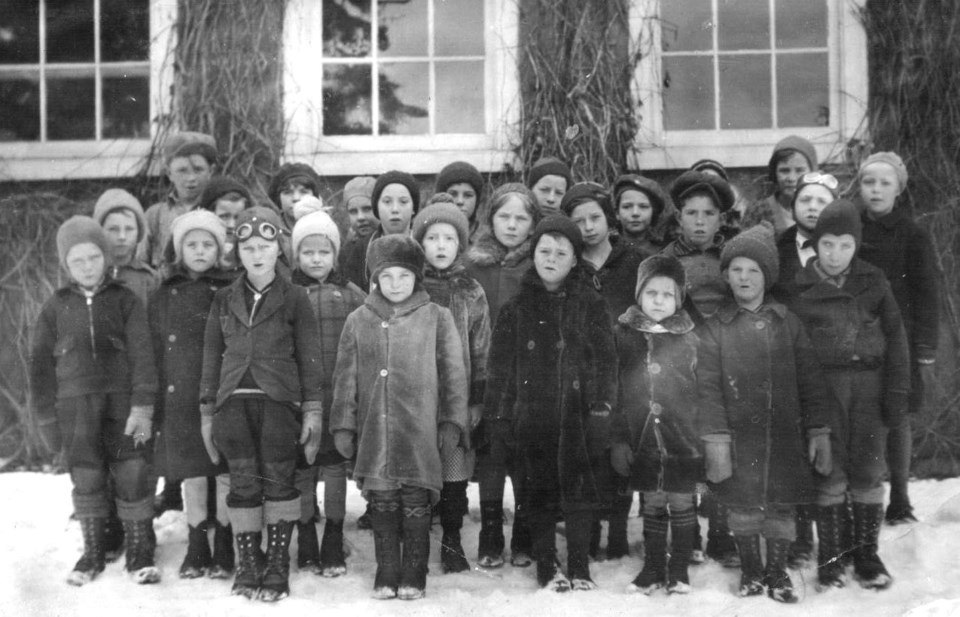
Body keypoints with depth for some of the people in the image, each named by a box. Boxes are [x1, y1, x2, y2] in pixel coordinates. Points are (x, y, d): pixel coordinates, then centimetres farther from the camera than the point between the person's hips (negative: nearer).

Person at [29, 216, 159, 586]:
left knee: (132, 475, -3)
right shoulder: (55, 308, 7)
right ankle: (92, 553, 20)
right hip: (75, 404, 2)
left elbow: (141, 355, -3)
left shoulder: (125, 301, 3)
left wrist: (142, 407, -11)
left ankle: (140, 554, 9)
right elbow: (41, 364, 10)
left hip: (122, 401, -1)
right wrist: (46, 417, 6)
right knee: (86, 479, 4)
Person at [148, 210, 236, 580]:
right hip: (180, 401, 2)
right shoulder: (163, 297, 9)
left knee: (225, 475, 2)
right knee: (192, 477, 8)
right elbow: (153, 353, 8)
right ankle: (196, 550, 20)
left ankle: (224, 550, 15)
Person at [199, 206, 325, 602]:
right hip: (234, 401, 3)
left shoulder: (294, 298, 3)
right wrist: (207, 412, 10)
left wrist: (313, 409, -2)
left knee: (278, 480, -2)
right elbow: (212, 356, 14)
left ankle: (277, 569, 5)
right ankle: (248, 566, 11)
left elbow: (309, 357, 3)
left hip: (279, 399, -2)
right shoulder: (224, 300, 12)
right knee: (243, 484, 2)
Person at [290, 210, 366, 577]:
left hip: (339, 395, 0)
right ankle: (306, 549, 18)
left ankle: (333, 548, 15)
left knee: (336, 468, 4)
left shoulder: (350, 295, 5)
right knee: (301, 471, 6)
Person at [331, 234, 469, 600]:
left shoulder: (437, 318, 3)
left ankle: (414, 574, 12)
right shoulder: (358, 321, 9)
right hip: (374, 430, 2)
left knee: (416, 501, 0)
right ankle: (387, 573, 17)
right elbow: (345, 378, 10)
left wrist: (452, 422, -1)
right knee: (381, 499, 5)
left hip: (420, 430, -2)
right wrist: (343, 426, 6)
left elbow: (453, 374, 4)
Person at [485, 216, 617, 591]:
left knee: (580, 493, 2)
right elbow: (500, 365, 5)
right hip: (532, 416, 1)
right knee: (540, 495, 6)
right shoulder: (517, 308, 6)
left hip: (578, 415, 0)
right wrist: (498, 414, -1)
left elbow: (605, 359, 2)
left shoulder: (590, 305, 5)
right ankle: (546, 567, 17)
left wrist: (602, 406, -8)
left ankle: (579, 568, 13)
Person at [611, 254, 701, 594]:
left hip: (683, 439, -1)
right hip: (642, 440, 1)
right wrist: (618, 438, -1)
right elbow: (613, 391, 2)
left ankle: (679, 569, 21)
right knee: (652, 505, 11)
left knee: (682, 503, 8)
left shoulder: (690, 338, -3)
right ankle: (652, 567, 25)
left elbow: (704, 393, 0)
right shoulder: (623, 335, 0)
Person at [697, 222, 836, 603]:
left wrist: (819, 430, 0)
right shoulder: (716, 327, 0)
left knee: (781, 505, 6)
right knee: (743, 506, 7)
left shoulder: (787, 322, 4)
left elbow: (809, 380, 5)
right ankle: (750, 570, 26)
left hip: (785, 435, 1)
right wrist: (715, 437, -11)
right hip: (739, 436, -1)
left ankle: (777, 572, 23)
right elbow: (708, 385, -4)